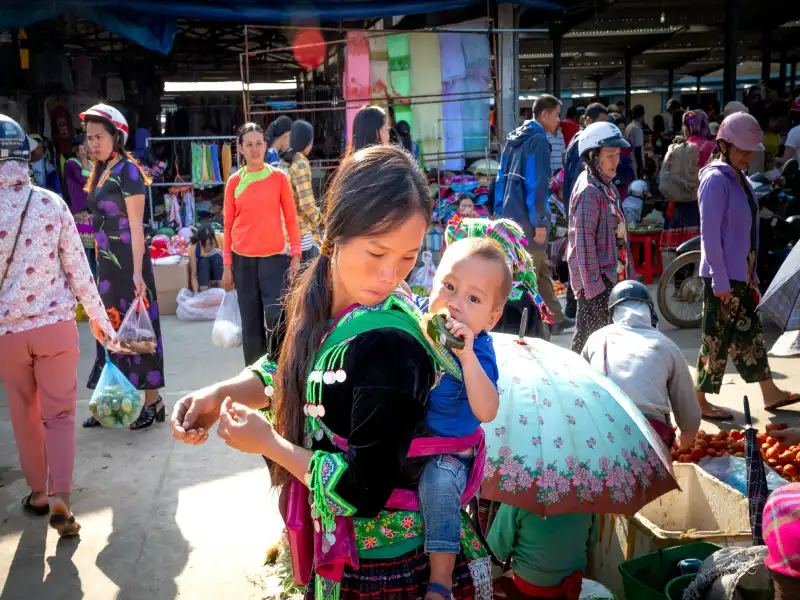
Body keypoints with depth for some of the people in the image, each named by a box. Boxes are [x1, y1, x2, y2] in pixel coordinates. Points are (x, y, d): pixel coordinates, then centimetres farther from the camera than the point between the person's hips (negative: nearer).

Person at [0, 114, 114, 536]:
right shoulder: (52, 204, -6)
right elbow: (78, 269, -3)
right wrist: (98, 317, 9)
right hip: (56, 325, 0)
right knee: (59, 413, 10)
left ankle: (39, 492, 30)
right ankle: (60, 499, -1)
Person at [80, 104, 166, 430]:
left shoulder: (127, 170, -11)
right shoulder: (101, 172, 13)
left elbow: (136, 224, -15)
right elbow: (102, 221, 15)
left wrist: (137, 271, -20)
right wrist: (101, 261, 15)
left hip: (127, 261, -8)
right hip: (107, 261, 8)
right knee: (112, 327, 11)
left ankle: (153, 402, 10)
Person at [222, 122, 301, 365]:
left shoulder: (279, 177, 2)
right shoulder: (234, 181, 5)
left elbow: (291, 219, 3)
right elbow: (228, 225, 7)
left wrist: (295, 255, -3)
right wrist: (227, 265, 4)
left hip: (275, 257, -2)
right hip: (242, 260, 2)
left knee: (276, 321, -10)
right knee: (250, 324, 7)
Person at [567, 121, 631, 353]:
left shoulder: (607, 185, 13)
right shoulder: (589, 191, -17)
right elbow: (584, 242, -21)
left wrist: (624, 271, 20)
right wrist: (593, 285, -23)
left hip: (610, 276, 9)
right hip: (596, 280, -9)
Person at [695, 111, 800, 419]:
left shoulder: (739, 178, 13)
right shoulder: (715, 180, -15)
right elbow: (709, 234, -19)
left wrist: (751, 274, 18)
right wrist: (721, 282, -20)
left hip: (741, 274, 9)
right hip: (722, 277, -9)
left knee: (750, 334, 16)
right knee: (716, 339, 0)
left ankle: (770, 393, 27)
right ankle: (700, 402, 12)